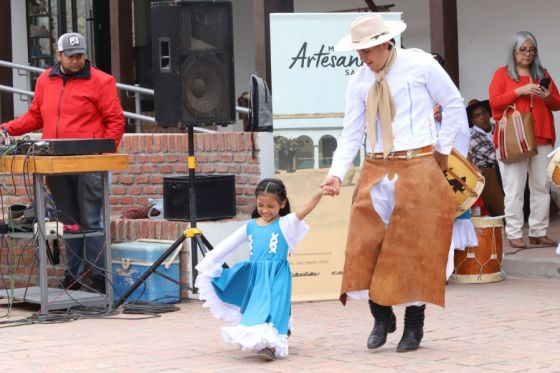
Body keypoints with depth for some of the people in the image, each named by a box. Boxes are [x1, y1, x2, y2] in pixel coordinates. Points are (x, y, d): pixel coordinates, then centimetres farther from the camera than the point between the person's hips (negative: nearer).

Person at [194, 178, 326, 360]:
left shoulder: (285, 224, -1)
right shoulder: (250, 226, 11)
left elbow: (304, 209, -16)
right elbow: (228, 245, 15)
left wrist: (319, 194, -32)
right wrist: (208, 262, 14)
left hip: (276, 277, -5)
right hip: (255, 276, 5)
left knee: (272, 306, -17)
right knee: (258, 307, 6)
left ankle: (271, 344, -26)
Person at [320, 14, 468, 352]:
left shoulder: (421, 65, -7)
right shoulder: (359, 82, 5)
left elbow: (454, 104, 3)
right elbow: (351, 133, 4)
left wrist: (443, 149, 4)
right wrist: (337, 173, -9)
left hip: (417, 169, -4)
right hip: (376, 170, 4)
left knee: (414, 247, 0)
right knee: (367, 245, -1)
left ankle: (414, 325, 12)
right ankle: (381, 316, 16)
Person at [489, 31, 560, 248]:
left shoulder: (542, 74, 18)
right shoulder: (502, 74, 6)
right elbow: (494, 102, -6)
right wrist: (519, 91, -14)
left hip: (541, 139, 4)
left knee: (542, 187, 1)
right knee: (514, 188, -7)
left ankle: (538, 232, 4)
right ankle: (514, 234, -6)